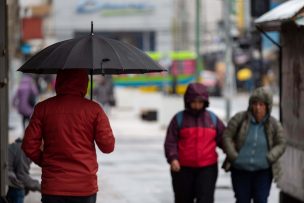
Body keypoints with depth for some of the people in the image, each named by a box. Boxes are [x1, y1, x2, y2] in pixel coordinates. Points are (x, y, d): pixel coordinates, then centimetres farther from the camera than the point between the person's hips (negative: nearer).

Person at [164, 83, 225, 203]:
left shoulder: (212, 119, 7)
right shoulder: (179, 118, 0)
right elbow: (170, 142, -4)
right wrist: (173, 158, -19)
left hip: (207, 168, 1)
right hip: (183, 169, 0)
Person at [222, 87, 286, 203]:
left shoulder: (273, 124, -5)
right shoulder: (240, 118, -7)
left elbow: (281, 144, 2)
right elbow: (226, 136, -4)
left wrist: (269, 159, -13)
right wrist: (234, 157, -12)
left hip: (263, 172, 0)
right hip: (240, 170, 0)